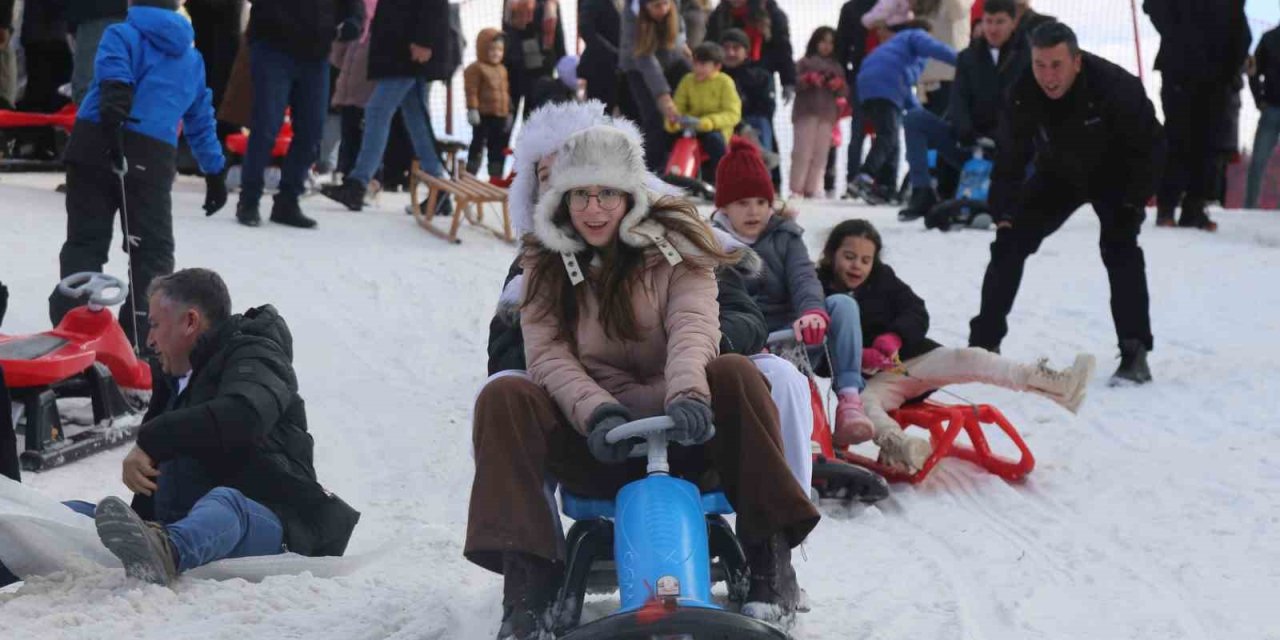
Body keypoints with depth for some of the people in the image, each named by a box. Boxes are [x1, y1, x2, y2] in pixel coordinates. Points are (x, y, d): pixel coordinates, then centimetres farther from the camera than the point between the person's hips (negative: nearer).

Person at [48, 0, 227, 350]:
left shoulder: (123, 35, 12)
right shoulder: (192, 59, 24)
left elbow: (114, 68, -12)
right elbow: (201, 121, 30)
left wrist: (113, 103, -30)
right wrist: (214, 173, 37)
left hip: (94, 145, -1)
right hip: (152, 157, 1)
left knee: (85, 240, 7)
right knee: (153, 249, 9)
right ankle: (142, 338, 2)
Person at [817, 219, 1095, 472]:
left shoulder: (883, 278, 13)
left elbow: (917, 314, 3)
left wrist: (894, 337, -20)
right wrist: (858, 357, -29)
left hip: (912, 359, 4)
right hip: (869, 378, -4)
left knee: (967, 359, -20)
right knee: (860, 402, -39)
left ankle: (1057, 384, -37)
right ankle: (896, 444, -74)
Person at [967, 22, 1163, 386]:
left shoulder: (1115, 87, -35)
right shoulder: (1023, 96, -25)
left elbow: (1150, 144, -22)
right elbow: (1011, 157, -12)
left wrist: (1134, 201, -25)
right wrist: (1004, 212, -19)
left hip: (1114, 176, -4)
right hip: (1057, 175, 4)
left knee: (1120, 247, -23)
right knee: (1010, 242, -2)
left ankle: (1135, 354, -17)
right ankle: (984, 343, 10)